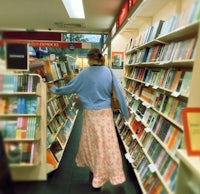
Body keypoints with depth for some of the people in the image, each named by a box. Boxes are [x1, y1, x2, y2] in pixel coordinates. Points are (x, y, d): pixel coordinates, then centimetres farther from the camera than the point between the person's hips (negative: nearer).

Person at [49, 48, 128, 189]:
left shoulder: (84, 74, -5)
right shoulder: (109, 73, -5)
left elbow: (69, 88, 5)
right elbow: (119, 93, -3)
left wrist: (54, 89, 24)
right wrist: (125, 113, 8)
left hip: (90, 113, 1)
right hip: (105, 113, 0)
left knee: (90, 141, 20)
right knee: (108, 144, 6)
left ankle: (95, 169, 42)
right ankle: (114, 174, 20)